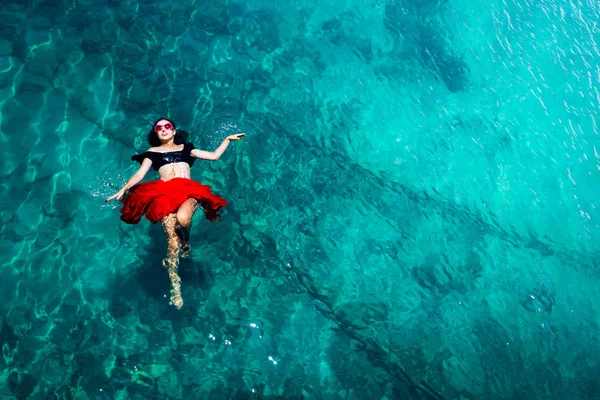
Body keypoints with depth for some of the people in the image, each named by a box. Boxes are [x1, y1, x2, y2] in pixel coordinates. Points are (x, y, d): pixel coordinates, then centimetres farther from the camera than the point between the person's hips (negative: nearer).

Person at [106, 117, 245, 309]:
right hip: (164, 192, 0)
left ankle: (186, 242, 1)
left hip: (189, 190, 0)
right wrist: (122, 190, 1)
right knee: (172, 236, -22)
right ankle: (175, 285, -22)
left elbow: (214, 156, 25)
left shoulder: (185, 148, 27)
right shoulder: (152, 152, 25)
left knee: (182, 218, -36)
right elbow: (140, 174, 14)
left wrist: (228, 139, 23)